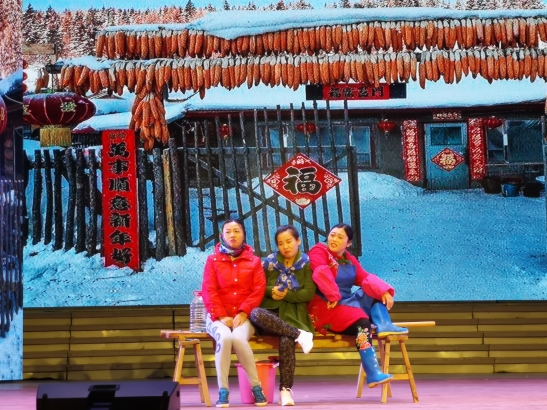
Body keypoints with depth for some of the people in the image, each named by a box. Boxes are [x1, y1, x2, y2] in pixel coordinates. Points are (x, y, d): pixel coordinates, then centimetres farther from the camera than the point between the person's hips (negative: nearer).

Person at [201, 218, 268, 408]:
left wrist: (243, 313, -14)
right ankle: (223, 390, -28)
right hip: (219, 316, 0)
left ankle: (256, 387, -21)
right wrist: (221, 316, -13)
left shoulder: (254, 261, 11)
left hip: (244, 316, 0)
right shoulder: (213, 260, 9)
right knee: (224, 337, -35)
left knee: (238, 338, -34)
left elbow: (258, 290, 0)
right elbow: (208, 291, 0)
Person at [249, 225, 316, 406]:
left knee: (286, 340, -34)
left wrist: (285, 295, -10)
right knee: (255, 314, -35)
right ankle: (298, 335, -31)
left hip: (293, 313, -2)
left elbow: (309, 293, -3)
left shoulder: (306, 263, 5)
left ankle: (285, 390, -25)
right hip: (272, 311, 2)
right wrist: (272, 291, -9)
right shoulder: (270, 262, 12)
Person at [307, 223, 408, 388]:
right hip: (326, 307, -8)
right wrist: (333, 296, -28)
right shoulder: (319, 252, -4)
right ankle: (373, 374, -38)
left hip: (347, 304, 8)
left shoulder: (350, 260, 17)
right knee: (362, 322, -30)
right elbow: (321, 273, -24)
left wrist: (383, 291, -13)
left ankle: (384, 325, -23)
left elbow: (366, 278, 4)